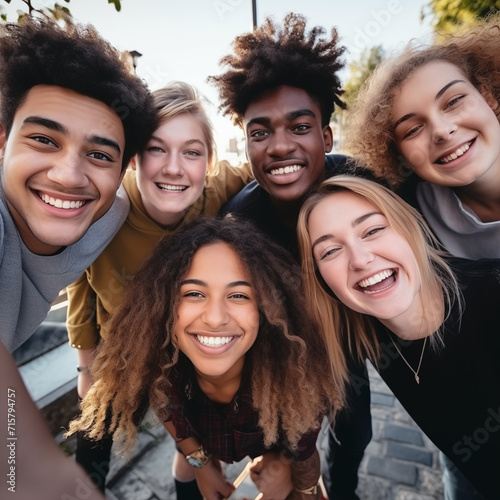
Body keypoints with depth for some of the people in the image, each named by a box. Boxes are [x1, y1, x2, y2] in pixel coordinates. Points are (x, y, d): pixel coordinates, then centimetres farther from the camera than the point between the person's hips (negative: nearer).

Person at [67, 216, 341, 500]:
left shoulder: (292, 378, -41)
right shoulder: (157, 367, -34)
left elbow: (303, 457, -19)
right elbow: (164, 407, -10)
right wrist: (200, 462, -1)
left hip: (276, 450, 0)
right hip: (198, 436, 1)